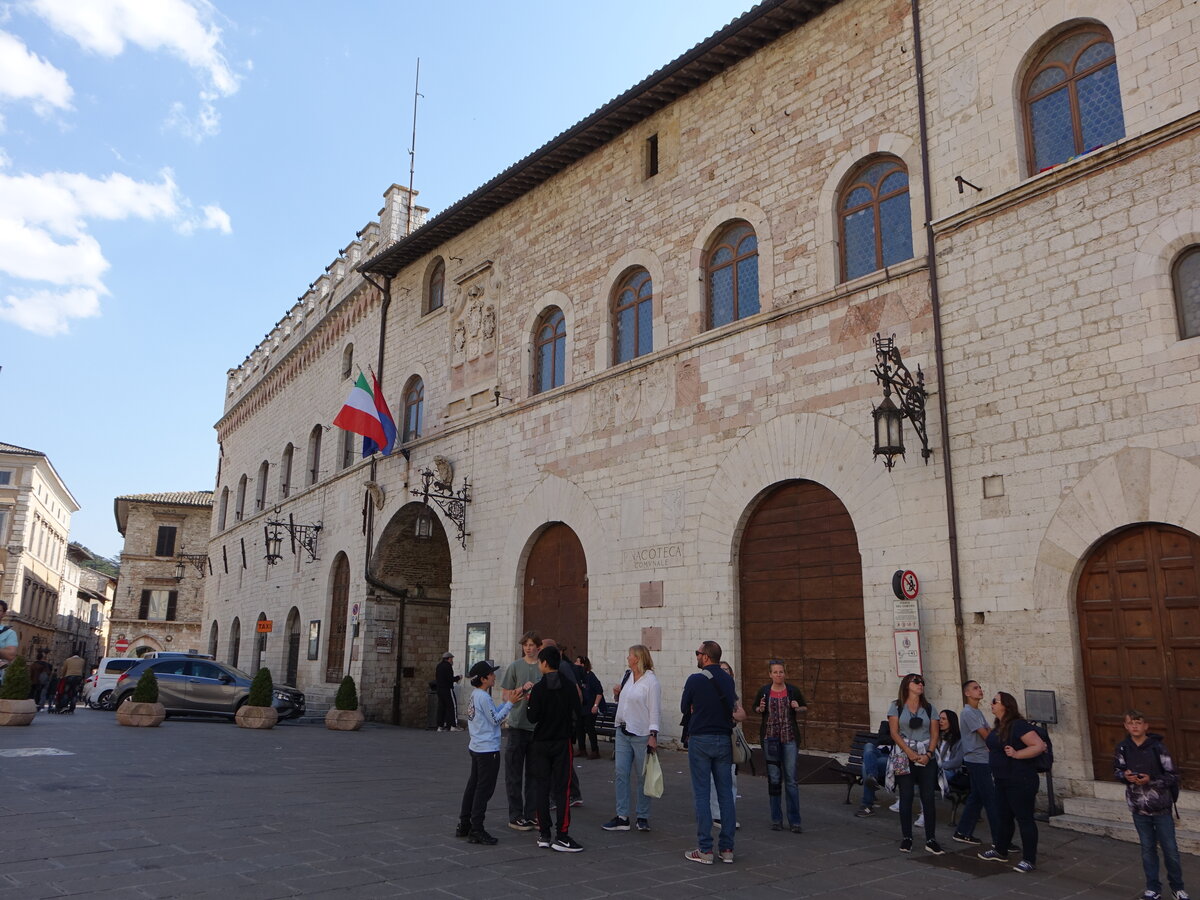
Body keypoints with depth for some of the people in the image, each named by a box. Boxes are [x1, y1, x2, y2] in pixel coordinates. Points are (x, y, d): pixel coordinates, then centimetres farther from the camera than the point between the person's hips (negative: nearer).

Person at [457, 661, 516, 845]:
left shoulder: (475, 695, 10)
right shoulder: (483, 697, -18)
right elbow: (496, 720, -14)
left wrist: (505, 702, 11)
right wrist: (510, 703, -10)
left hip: (476, 748, 10)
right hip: (488, 750, -10)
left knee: (473, 786, 16)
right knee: (484, 790, -3)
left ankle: (464, 825, 23)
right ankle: (476, 831, 0)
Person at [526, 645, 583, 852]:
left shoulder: (538, 688, -10)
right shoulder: (569, 687, -4)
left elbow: (533, 718, -11)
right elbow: (577, 714, -2)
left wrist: (529, 701, 5)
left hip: (541, 743, -1)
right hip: (562, 742, 1)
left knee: (541, 788, 9)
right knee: (561, 788, 2)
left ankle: (544, 834, 13)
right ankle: (561, 836, -2)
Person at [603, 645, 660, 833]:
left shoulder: (650, 680, -9)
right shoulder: (629, 678, 13)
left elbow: (654, 710, -12)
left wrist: (653, 735, -17)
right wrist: (618, 727, 19)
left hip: (641, 735, -7)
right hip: (623, 733, 7)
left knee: (641, 778, 3)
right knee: (621, 774, 1)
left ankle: (643, 818, 14)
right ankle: (622, 817, 5)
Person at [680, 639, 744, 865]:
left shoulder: (695, 680, -12)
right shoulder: (728, 680, 4)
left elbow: (684, 708, 0)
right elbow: (734, 709, 12)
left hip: (700, 740, -5)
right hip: (723, 740, 5)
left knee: (701, 794, 1)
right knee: (725, 793, 9)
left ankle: (705, 850, 3)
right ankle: (726, 848, 14)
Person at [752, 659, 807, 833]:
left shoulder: (793, 690, 0)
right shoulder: (764, 691, 0)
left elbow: (805, 707, 12)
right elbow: (755, 708, 14)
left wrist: (798, 708, -9)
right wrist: (760, 709, -8)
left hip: (790, 739, -1)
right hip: (770, 739, 1)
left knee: (791, 779, -1)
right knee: (774, 779, 6)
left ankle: (794, 821, 5)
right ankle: (776, 819, 17)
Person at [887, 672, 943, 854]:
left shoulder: (929, 708, 10)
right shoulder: (896, 706, 2)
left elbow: (934, 734, 5)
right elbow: (894, 733, -4)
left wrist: (928, 754, -10)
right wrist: (910, 753, -13)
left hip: (926, 757, 2)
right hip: (904, 757, -2)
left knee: (928, 798, -1)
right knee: (906, 797, 2)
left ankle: (931, 840, 5)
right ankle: (906, 838, 11)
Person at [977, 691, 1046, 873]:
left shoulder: (1018, 725, -17)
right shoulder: (998, 727, 11)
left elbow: (1039, 746, -22)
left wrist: (1016, 754, -26)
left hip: (1020, 782, -9)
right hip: (1002, 781, 9)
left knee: (1024, 818, -1)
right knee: (1003, 817, 18)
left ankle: (1029, 860, 7)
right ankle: (1000, 851, 30)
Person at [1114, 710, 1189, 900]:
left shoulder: (1157, 747, -13)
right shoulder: (1123, 748, -5)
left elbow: (1172, 776, -9)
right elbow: (1117, 770, 6)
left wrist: (1151, 780, -22)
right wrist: (1125, 775, -15)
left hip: (1161, 808, -2)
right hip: (1138, 808, 2)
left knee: (1170, 849, 8)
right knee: (1148, 849, 13)